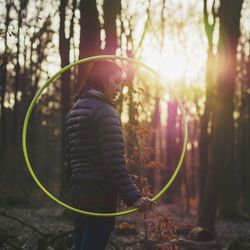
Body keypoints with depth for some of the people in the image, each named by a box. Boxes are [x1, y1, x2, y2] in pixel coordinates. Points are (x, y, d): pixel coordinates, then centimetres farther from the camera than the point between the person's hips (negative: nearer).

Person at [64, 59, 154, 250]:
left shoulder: (75, 111, 16)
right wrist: (133, 196, -22)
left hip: (79, 192, 9)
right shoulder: (104, 111, -11)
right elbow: (114, 162, -20)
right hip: (100, 194, -9)